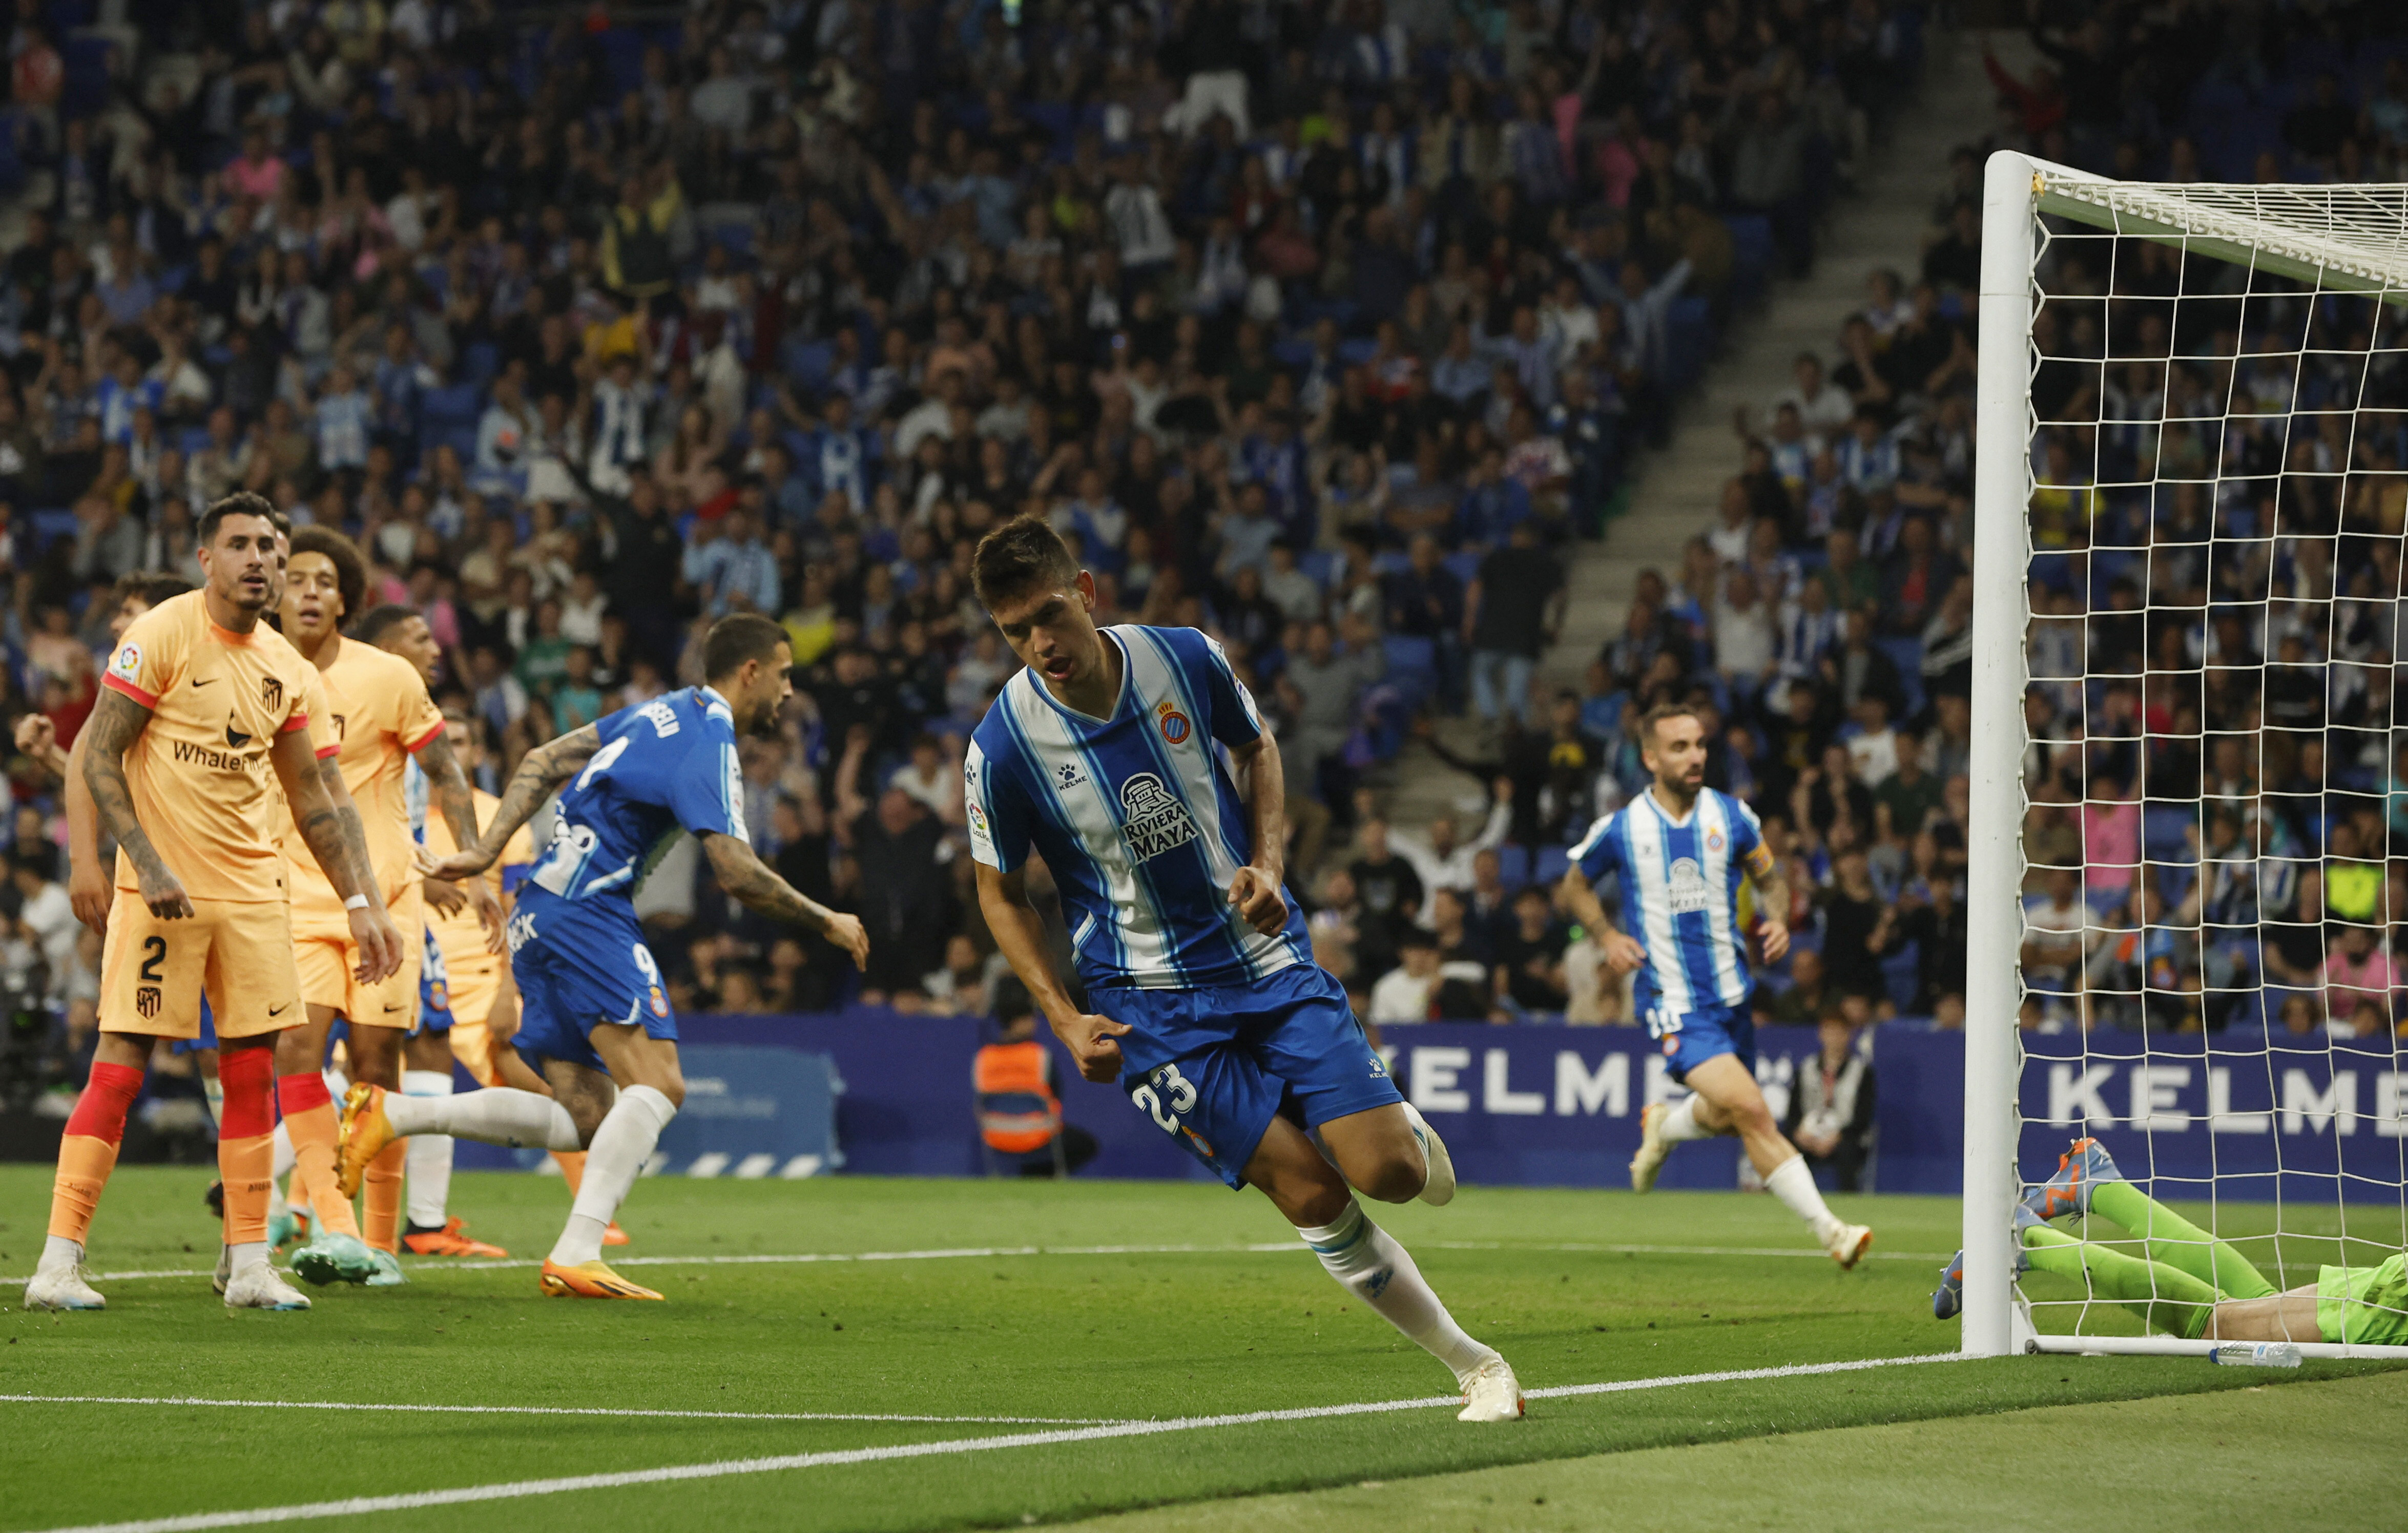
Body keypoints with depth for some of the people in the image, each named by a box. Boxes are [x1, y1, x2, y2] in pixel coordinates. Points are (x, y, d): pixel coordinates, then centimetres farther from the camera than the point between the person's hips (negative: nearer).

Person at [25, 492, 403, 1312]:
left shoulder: (288, 670, 9)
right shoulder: (161, 636, -9)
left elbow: (319, 800, 13)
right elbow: (98, 759, -10)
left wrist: (362, 904, 4)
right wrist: (148, 866, -18)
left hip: (252, 889, 6)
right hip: (162, 888, -6)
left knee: (252, 1069, 4)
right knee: (119, 1064, -8)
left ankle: (249, 1266, 9)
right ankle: (57, 1264, -7)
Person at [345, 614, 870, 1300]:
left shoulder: (660, 713, 18)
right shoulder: (707, 745, -11)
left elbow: (543, 762, 17)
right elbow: (737, 873, -19)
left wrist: (487, 850, 12)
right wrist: (827, 923, -6)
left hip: (542, 915, 10)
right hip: (587, 914, -10)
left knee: (586, 1121, 5)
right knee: (657, 1085, -17)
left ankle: (392, 1113, 1)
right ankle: (575, 1256, -27)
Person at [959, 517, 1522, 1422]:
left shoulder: (1186, 660, -9)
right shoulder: (1002, 747, -14)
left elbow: (1257, 751, 13)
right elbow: (1001, 893, 1)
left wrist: (1267, 866, -4)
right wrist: (1066, 1021, -8)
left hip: (1267, 955, 2)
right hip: (1150, 1007, -2)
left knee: (1390, 1172, -10)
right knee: (1312, 1195, -11)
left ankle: (1407, 1131, 29)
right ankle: (1474, 1367, 3)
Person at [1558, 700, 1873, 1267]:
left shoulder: (1732, 816, 0)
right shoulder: (1620, 829, -6)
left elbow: (1770, 878, 14)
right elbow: (1575, 885, 12)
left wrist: (1776, 919, -7)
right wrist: (1609, 936, -5)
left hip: (1732, 993, 5)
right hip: (1672, 1002, -4)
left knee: (1724, 1119, 16)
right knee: (1751, 1111, -19)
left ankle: (1662, 1126, 51)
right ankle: (1828, 1230, -18)